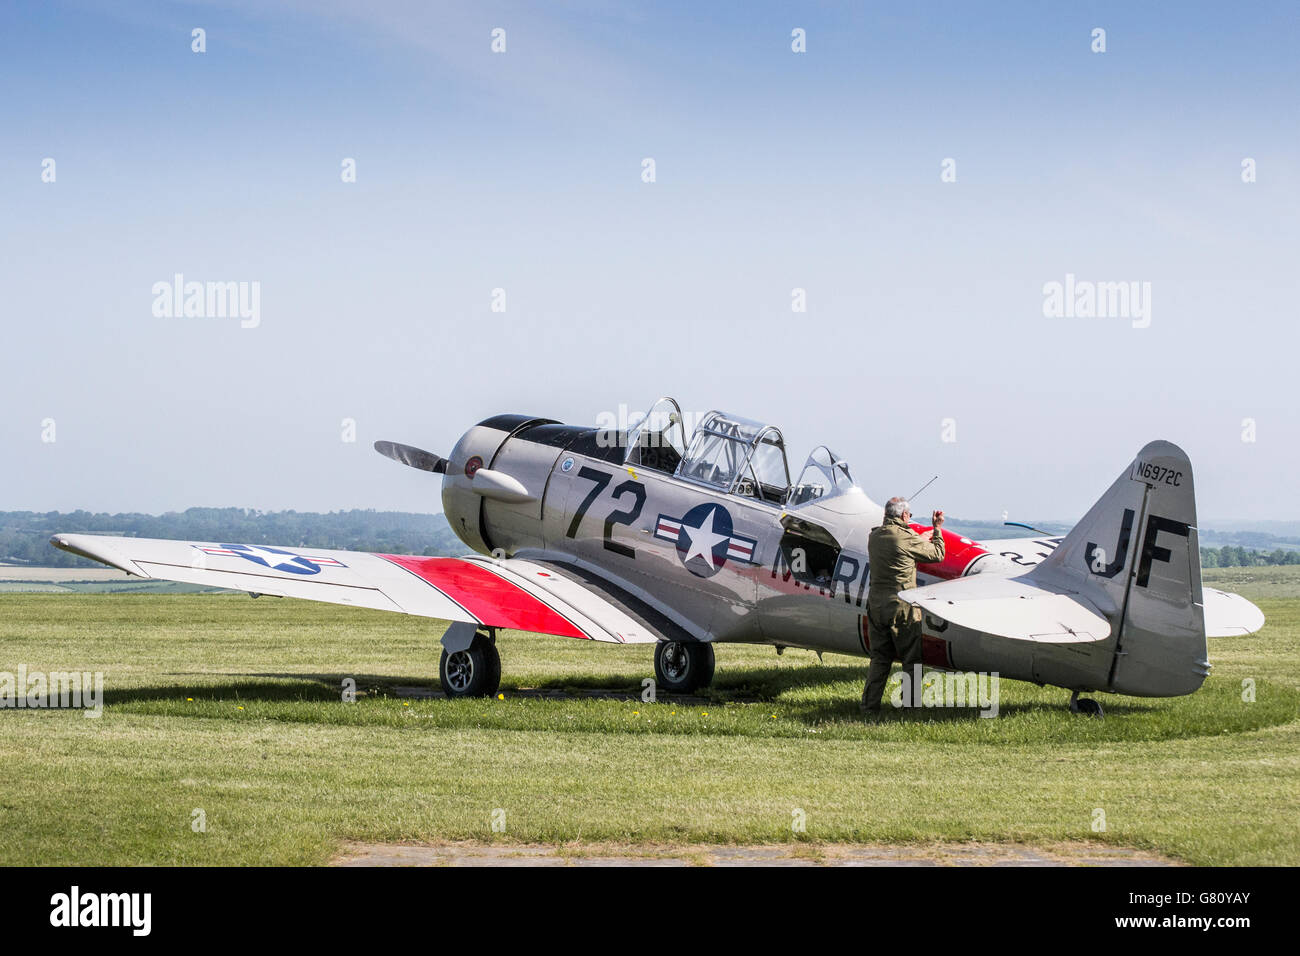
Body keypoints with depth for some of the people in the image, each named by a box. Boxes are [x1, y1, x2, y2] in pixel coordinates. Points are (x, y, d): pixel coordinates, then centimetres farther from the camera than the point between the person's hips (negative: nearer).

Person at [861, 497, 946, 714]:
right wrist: (937, 530, 15)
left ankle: (870, 704, 8)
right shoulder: (907, 537, -13)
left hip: (876, 602, 6)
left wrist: (923, 539, 32)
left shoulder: (874, 537, 6)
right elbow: (937, 555, 0)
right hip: (901, 606, -6)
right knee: (911, 658, 5)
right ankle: (909, 704, 5)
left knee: (880, 657, 12)